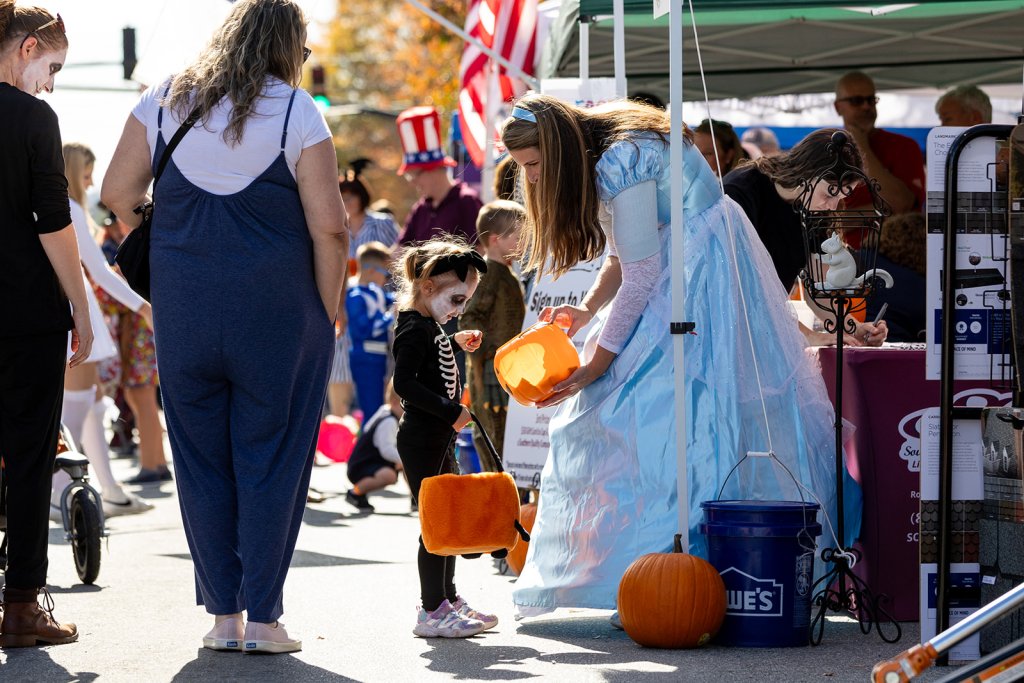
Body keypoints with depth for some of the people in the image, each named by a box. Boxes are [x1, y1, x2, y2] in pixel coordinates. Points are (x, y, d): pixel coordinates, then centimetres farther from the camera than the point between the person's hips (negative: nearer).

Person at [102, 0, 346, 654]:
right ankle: (262, 618, 3)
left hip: (183, 306, 3)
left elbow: (118, 193, 7)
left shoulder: (164, 101, 6)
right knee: (270, 460, 4)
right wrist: (330, 311, 1)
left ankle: (223, 616, 12)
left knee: (202, 459, 10)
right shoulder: (296, 112, -4)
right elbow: (329, 225, -8)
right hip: (278, 310, -3)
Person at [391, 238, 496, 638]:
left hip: (440, 439, 10)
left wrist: (455, 344, 22)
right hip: (421, 439, -10)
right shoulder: (414, 329, -17)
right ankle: (432, 611, -4)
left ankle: (448, 599, 28)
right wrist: (451, 411, -26)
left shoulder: (430, 326, 13)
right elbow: (405, 382, -27)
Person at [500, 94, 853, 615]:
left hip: (706, 271, -10)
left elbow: (640, 275, -22)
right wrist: (586, 310, -4)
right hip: (676, 264, 10)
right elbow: (621, 257, 13)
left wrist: (596, 364, -18)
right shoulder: (598, 158, 6)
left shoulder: (619, 164, -24)